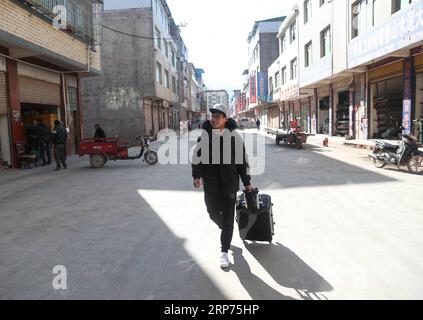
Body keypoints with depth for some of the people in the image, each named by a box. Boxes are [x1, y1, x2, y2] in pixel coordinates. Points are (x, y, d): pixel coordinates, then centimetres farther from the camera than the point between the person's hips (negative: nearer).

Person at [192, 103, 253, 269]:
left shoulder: (234, 136, -6)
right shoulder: (204, 134, -2)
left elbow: (242, 160, 1)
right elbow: (197, 155, 6)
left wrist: (247, 182, 5)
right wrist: (197, 176, 0)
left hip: (229, 183, -2)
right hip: (211, 183, 2)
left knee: (228, 218, 1)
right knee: (213, 213, 16)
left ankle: (224, 252, 14)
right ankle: (224, 229, 49)